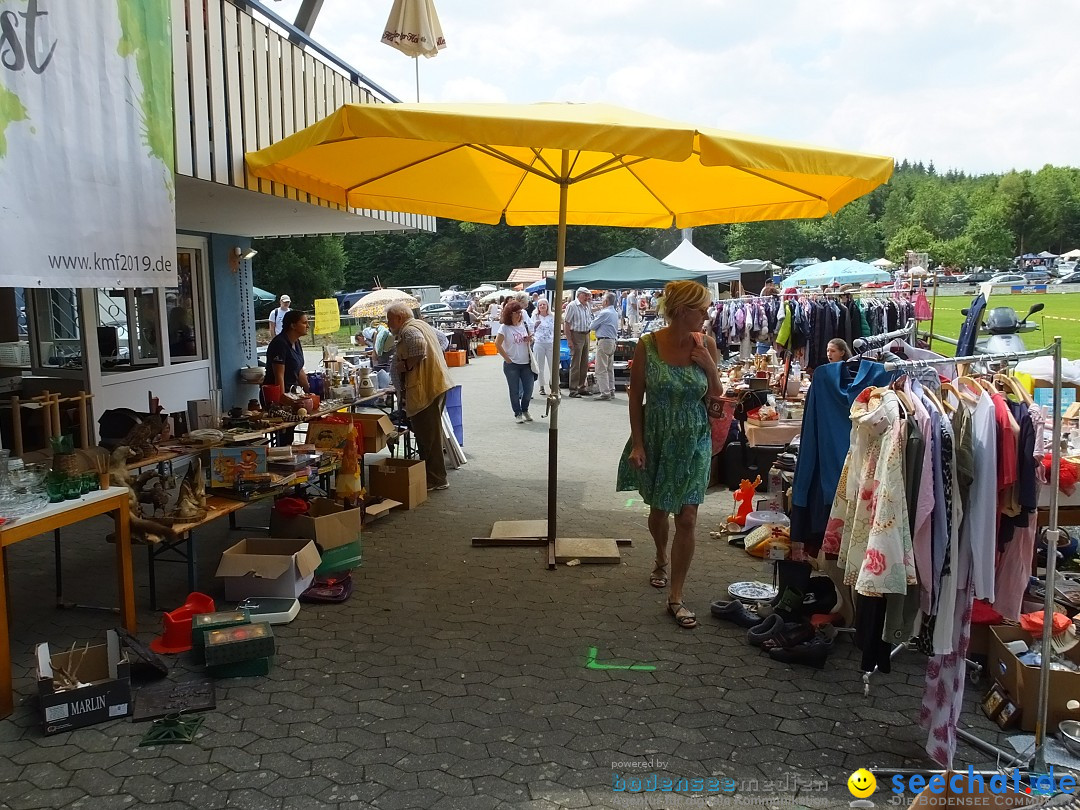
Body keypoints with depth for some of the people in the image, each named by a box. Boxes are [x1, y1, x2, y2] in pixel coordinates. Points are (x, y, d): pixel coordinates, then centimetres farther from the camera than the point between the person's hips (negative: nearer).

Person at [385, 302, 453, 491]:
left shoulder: (409, 330, -13)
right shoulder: (422, 325, 20)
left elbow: (419, 346, -32)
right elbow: (442, 340, 28)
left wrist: (406, 365, -20)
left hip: (425, 389, -11)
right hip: (437, 384, 11)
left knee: (427, 435, -5)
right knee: (431, 433, 16)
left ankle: (434, 479, 0)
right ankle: (436, 477, 23)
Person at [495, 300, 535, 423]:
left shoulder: (524, 325, 7)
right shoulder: (505, 328, -8)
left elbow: (530, 343, 18)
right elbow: (497, 344, -13)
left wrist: (529, 340, -6)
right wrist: (507, 358, -11)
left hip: (526, 363, 4)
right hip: (511, 364, -4)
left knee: (529, 389, 4)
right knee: (515, 391, 4)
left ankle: (525, 410, 28)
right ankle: (518, 413, 18)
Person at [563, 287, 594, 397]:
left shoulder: (588, 306, 13)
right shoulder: (572, 306, -9)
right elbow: (566, 324, -12)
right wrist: (569, 340, -17)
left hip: (586, 335, 7)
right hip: (576, 335, -7)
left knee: (584, 364, 11)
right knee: (575, 364, -5)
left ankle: (581, 387, 21)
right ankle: (573, 389, -1)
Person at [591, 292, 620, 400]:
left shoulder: (604, 313, -14)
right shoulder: (615, 313, 14)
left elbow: (593, 326, -9)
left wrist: (595, 315, 10)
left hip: (603, 341, -9)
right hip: (612, 341, 9)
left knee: (601, 369, -6)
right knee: (610, 368, 13)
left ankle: (605, 392, -9)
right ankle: (611, 391, 16)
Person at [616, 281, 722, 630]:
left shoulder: (706, 344, -6)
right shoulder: (648, 345, -13)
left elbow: (717, 394, 5)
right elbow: (635, 397, -6)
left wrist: (709, 364, -14)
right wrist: (637, 444, -9)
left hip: (693, 442, 1)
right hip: (656, 439, -1)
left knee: (687, 518, -3)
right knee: (659, 509, 19)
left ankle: (676, 597, 9)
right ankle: (661, 559, 51)